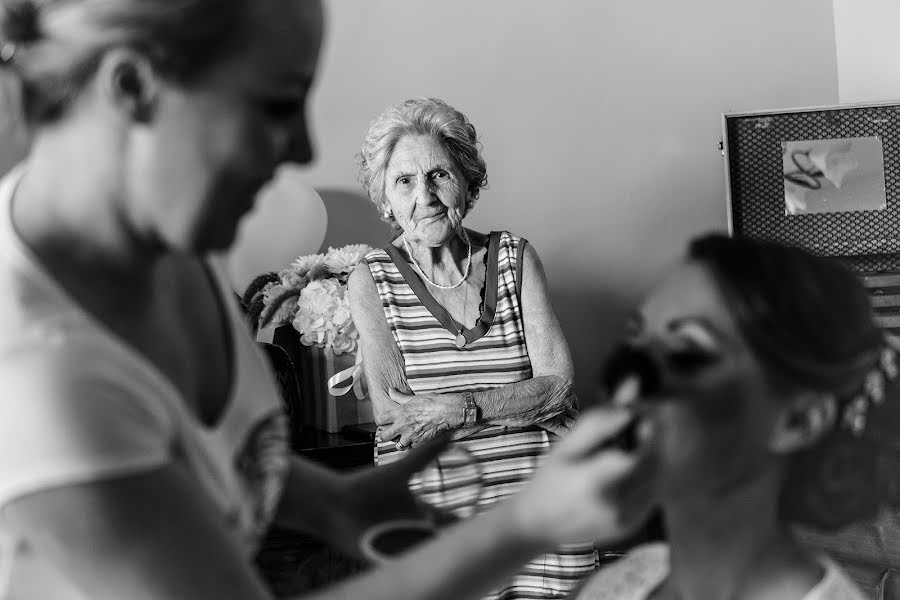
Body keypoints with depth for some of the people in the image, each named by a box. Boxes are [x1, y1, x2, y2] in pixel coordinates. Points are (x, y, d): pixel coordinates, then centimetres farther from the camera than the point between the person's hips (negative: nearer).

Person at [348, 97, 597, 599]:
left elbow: (559, 386, -2)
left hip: (542, 500, 2)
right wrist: (522, 409, -11)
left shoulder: (515, 258, 7)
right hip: (433, 510, -1)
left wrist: (458, 410, -16)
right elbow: (392, 415, -6)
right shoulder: (372, 280, 3)